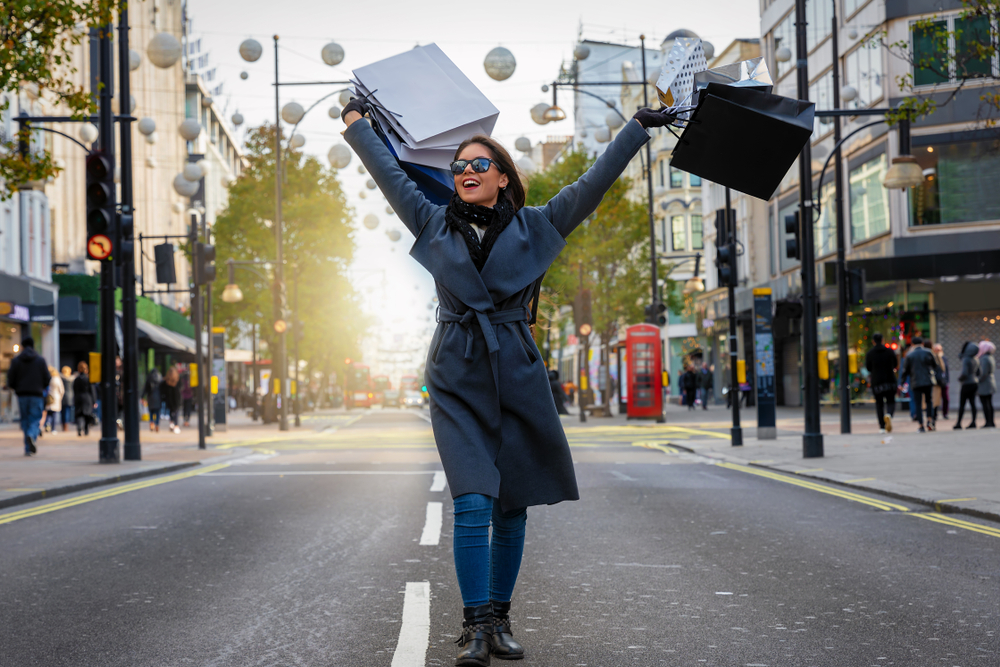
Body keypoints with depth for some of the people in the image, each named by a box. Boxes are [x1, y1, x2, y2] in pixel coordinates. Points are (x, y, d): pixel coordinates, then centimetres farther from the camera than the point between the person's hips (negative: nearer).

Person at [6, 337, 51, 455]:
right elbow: (47, 378, 0)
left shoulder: (16, 360, 1)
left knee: (25, 420, 9)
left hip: (22, 394, 1)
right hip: (37, 394, -1)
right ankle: (32, 436, -30)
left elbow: (10, 379, -1)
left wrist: (14, 388, 21)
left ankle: (28, 448, 6)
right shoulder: (41, 360, 1)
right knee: (35, 419, 2)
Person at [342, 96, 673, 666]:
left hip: (517, 377, 1)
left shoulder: (534, 227, 6)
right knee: (473, 503, -13)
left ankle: (500, 619, 17)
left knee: (511, 508, 4)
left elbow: (592, 185, 6)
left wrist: (639, 126, 5)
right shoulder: (435, 224, 9)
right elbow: (391, 176, 19)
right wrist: (356, 122, 27)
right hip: (457, 380, 0)